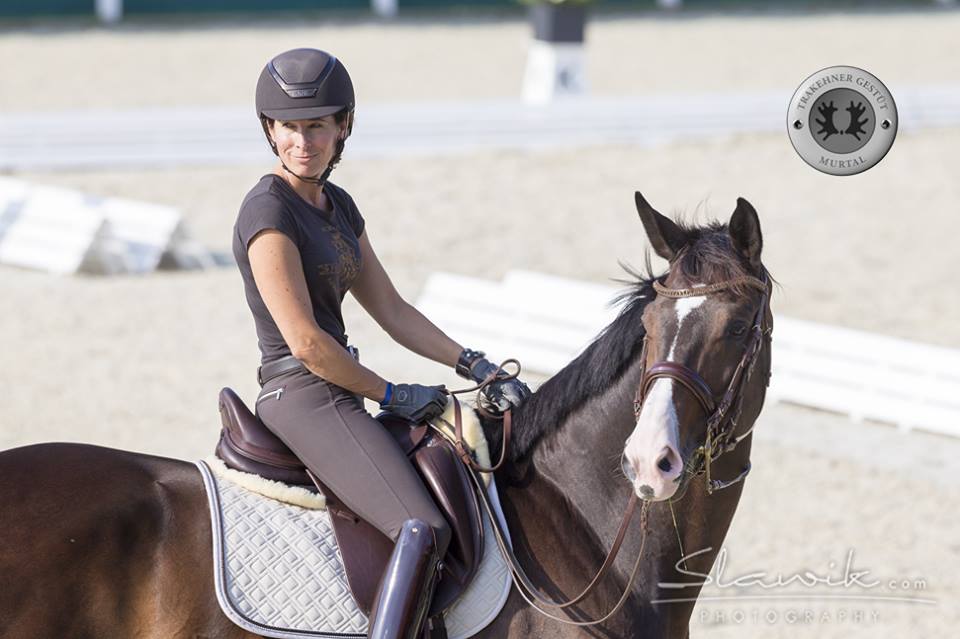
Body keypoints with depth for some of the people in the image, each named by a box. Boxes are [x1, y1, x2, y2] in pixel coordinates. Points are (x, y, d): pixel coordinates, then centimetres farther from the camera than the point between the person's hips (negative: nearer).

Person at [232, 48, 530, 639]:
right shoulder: (269, 212, -14)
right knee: (423, 529, -26)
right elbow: (304, 342, -18)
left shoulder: (338, 207, 14)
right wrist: (393, 395, -9)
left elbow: (393, 311, 16)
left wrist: (476, 367, 6)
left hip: (334, 403, 10)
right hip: (305, 399, -10)